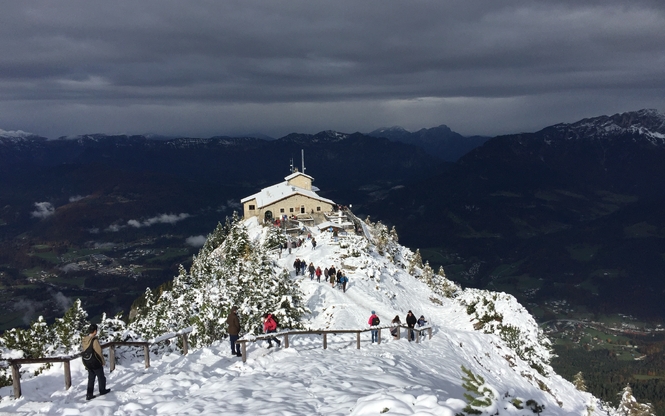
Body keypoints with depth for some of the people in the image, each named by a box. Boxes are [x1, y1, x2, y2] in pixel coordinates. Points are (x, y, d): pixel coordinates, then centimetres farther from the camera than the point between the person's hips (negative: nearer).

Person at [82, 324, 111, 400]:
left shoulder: (84, 341, 0)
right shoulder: (94, 340, -23)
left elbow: (84, 351, 8)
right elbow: (99, 352, -17)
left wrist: (86, 364, 19)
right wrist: (103, 361, -2)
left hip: (87, 363, 6)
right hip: (96, 363, -6)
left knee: (91, 378, 15)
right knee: (101, 377, 14)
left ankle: (89, 394, 14)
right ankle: (102, 390, 28)